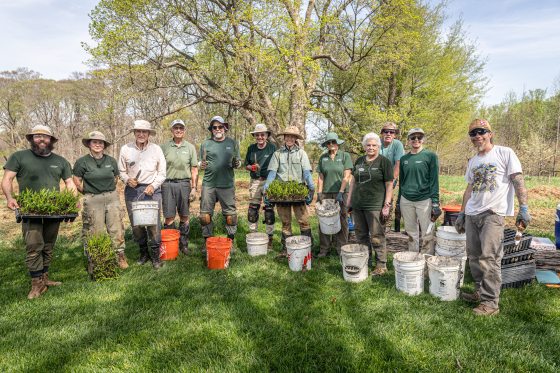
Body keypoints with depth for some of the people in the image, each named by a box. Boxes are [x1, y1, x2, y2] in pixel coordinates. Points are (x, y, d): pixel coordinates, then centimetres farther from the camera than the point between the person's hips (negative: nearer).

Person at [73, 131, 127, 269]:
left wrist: (110, 190, 13)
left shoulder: (111, 160, 5)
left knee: (117, 228, 1)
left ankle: (120, 255, 10)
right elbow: (77, 181, 4)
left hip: (112, 197, 2)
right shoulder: (82, 162, -2)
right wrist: (87, 193, 5)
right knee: (96, 231, 5)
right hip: (93, 200, -2)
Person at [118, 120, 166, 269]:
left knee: (153, 224, -4)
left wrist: (153, 185, -9)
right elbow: (121, 171, 12)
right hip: (132, 190, 2)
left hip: (152, 190, -1)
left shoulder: (156, 149, 0)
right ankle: (144, 253, 27)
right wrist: (127, 179, -8)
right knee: (136, 224, 6)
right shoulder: (125, 149, 2)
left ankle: (155, 255, 12)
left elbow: (162, 173, 4)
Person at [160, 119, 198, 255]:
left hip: (184, 183, 1)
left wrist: (194, 188, -1)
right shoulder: (164, 147, 5)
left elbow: (194, 170, 5)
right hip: (168, 184, 0)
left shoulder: (190, 147, 6)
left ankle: (184, 244, 19)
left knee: (184, 216, 7)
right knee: (169, 216, 2)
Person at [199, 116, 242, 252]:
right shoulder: (206, 144, 8)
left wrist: (236, 163, -10)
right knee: (205, 214, 4)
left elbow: (239, 162, 13)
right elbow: (201, 163, 13)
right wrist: (202, 165, -10)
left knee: (230, 215, 3)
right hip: (209, 184, 1)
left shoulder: (233, 143, 8)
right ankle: (207, 240, 19)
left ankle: (231, 240, 17)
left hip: (227, 184, 0)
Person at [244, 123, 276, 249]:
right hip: (255, 182, 3)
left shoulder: (272, 148, -2)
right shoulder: (251, 148, 7)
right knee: (252, 209, 5)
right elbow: (246, 165, 14)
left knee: (269, 210, 2)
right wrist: (252, 167, -7)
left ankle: (270, 238, 12)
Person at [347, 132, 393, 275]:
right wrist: (349, 200, 13)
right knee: (361, 235, 13)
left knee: (377, 236, -1)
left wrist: (387, 205, -12)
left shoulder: (384, 162, -3)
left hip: (375, 206, -6)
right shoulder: (359, 161, 12)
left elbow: (389, 185, -6)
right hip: (357, 205, 6)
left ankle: (381, 265, 11)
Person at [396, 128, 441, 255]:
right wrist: (398, 203, 15)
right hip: (406, 200, 4)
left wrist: (435, 203, -10)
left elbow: (434, 181, -4)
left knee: (427, 234, -1)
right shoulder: (404, 159, 11)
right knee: (411, 233, 11)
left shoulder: (430, 156, -1)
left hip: (424, 200, -4)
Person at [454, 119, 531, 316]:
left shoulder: (504, 153, -1)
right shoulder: (473, 161, 17)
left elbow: (518, 181, -6)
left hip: (493, 213, -6)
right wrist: (462, 213, 19)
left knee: (489, 258, -10)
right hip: (472, 214, 7)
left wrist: (524, 209, -14)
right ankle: (479, 292, 25)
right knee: (474, 256, 10)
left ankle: (490, 302, -4)